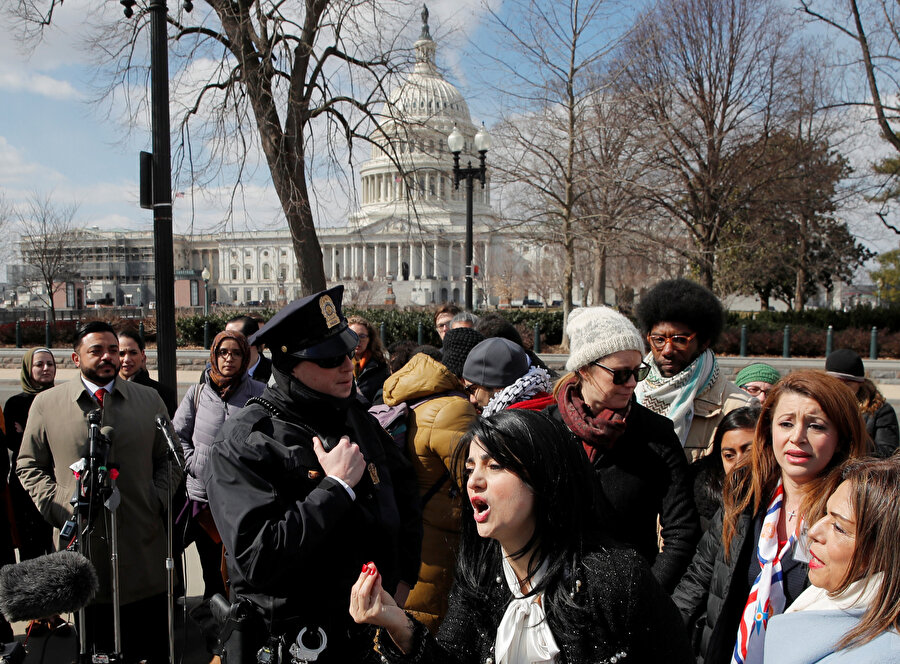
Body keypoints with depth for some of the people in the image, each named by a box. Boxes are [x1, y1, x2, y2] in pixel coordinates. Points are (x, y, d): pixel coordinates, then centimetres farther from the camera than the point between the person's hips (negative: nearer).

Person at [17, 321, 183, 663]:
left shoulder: (149, 400, 7)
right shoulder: (46, 404, 3)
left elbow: (170, 458, 12)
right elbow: (28, 465, 9)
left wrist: (157, 500, -2)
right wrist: (56, 507, -4)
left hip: (143, 547, 1)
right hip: (83, 542, -1)